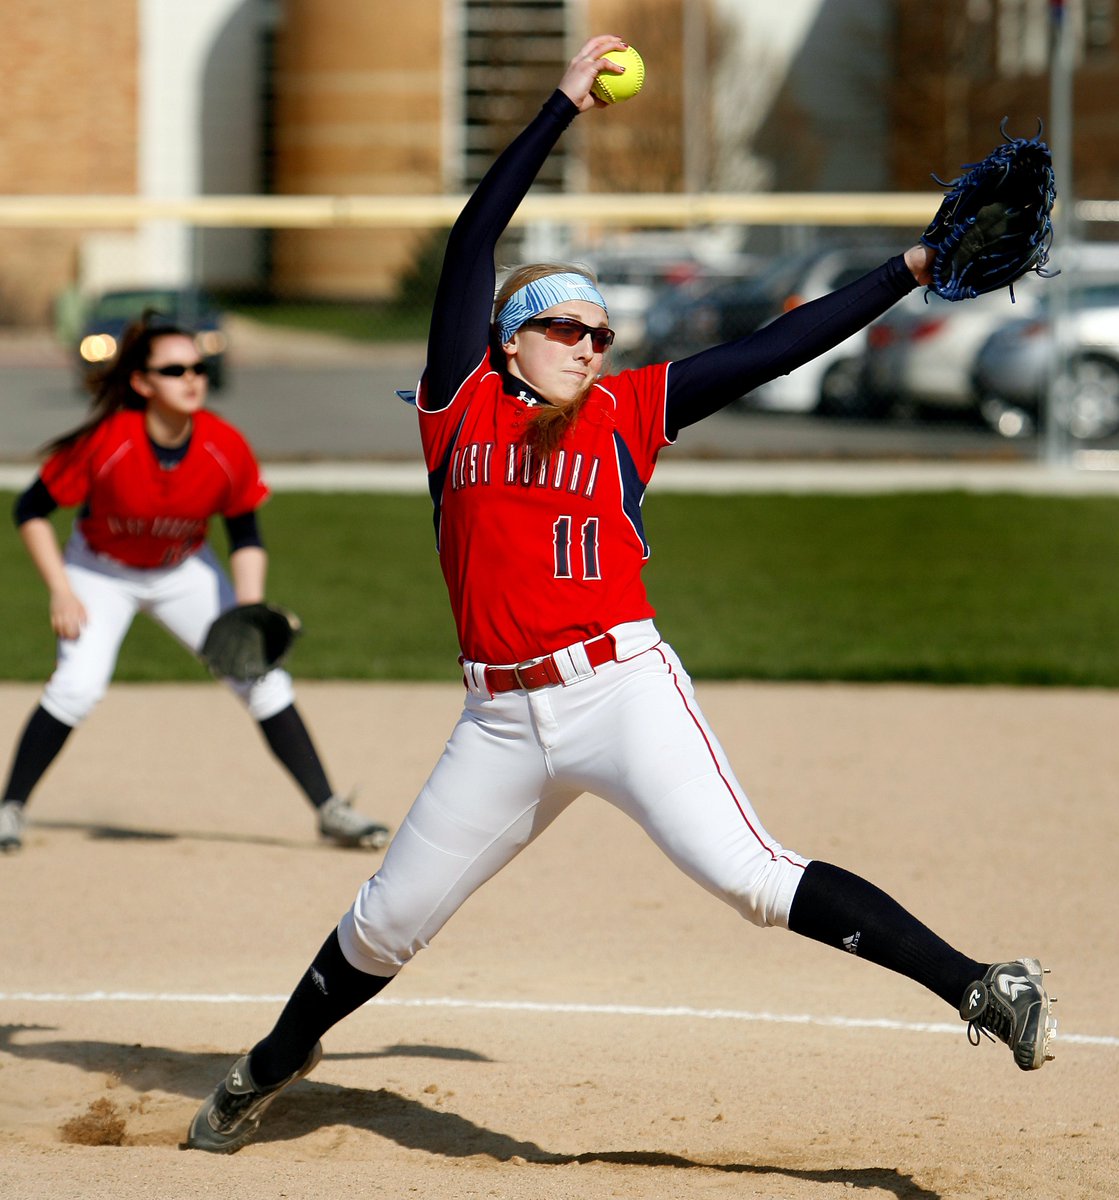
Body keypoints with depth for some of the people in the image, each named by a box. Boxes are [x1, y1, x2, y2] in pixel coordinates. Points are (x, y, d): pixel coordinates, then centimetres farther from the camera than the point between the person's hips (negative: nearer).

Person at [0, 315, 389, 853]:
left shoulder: (227, 449, -22)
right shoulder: (104, 443, -30)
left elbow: (246, 538, -6)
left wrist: (249, 614, -19)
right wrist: (61, 591, -24)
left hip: (185, 572, 3)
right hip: (101, 573, -3)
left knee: (263, 677, -5)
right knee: (79, 683, -24)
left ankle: (331, 811, 4)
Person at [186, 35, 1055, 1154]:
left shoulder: (626, 411, 9)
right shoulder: (462, 407, 9)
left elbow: (773, 349, 7)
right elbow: (473, 239, 5)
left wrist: (912, 269, 4)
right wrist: (564, 105, 5)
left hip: (622, 687, -2)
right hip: (501, 717, 2)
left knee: (752, 876, -17)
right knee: (387, 922, 11)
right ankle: (271, 1065, 35)